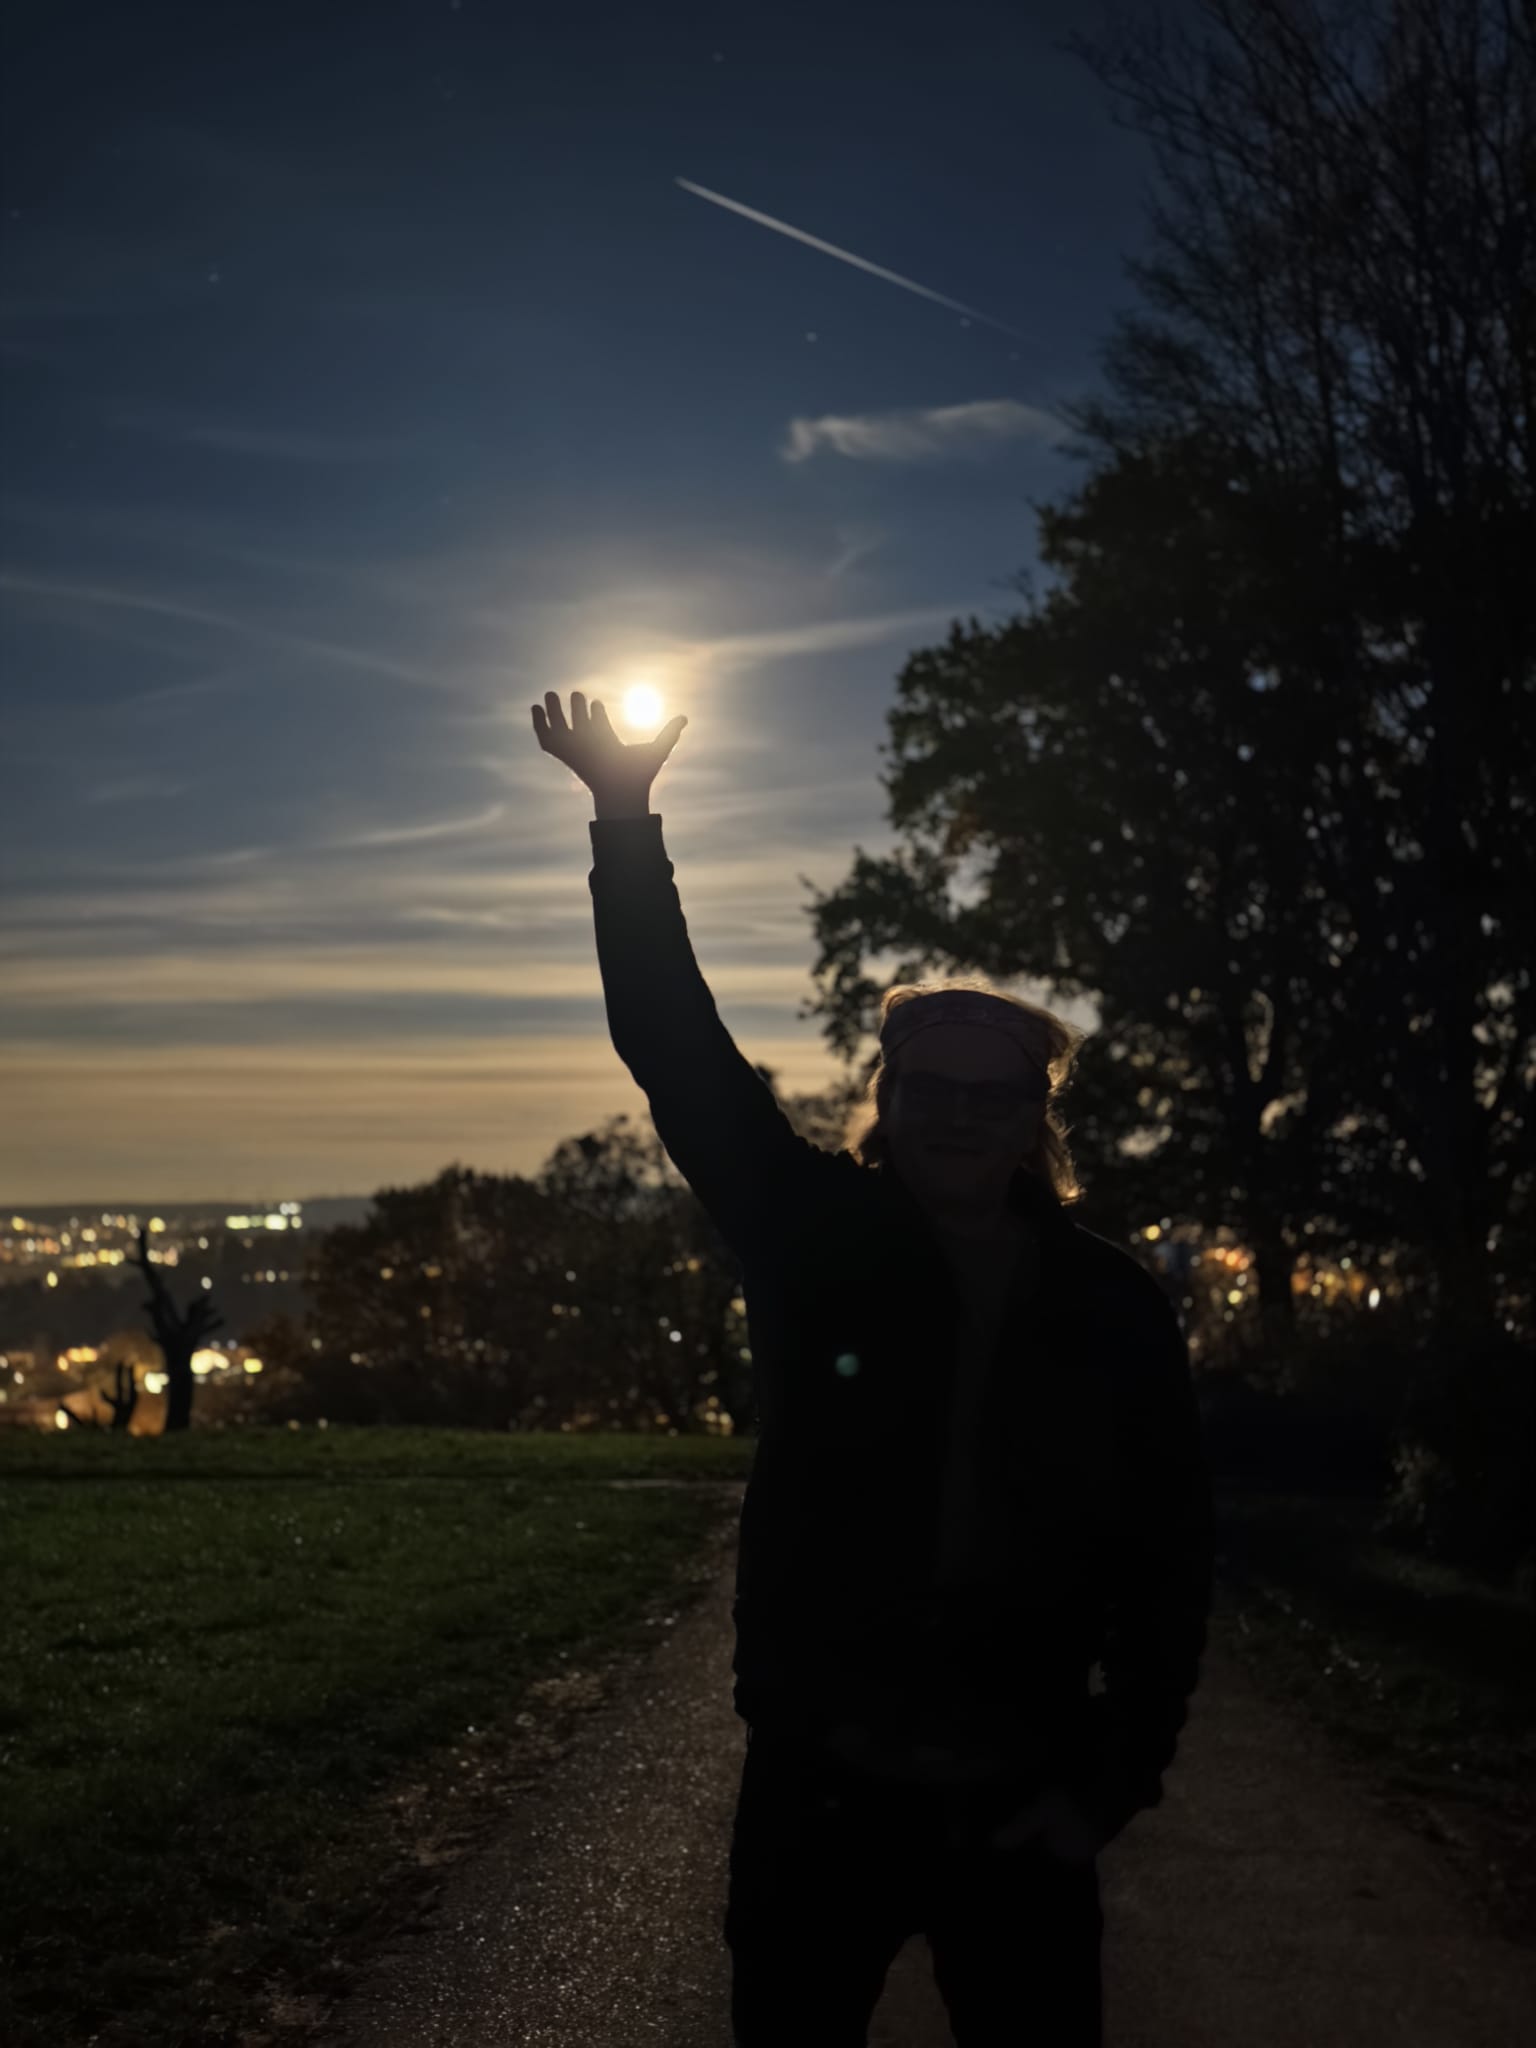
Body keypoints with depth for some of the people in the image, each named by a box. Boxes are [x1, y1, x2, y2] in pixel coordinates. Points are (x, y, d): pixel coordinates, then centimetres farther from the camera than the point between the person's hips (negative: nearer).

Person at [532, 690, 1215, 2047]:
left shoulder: (1116, 1310, -3)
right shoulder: (818, 1244, -3)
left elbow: (1166, 1563, 1)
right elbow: (679, 1049, -8)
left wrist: (1113, 1784, -4)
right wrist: (627, 819, -14)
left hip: (1019, 1811, 0)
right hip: (818, 1789, 0)